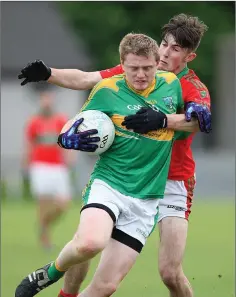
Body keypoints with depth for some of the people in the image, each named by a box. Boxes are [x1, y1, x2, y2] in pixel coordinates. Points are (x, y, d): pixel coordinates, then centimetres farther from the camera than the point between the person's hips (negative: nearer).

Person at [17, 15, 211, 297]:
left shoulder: (194, 88, -14)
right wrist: (48, 73, -21)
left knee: (170, 273, -13)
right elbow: (85, 80, -4)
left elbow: (198, 121, -35)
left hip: (171, 183, -4)